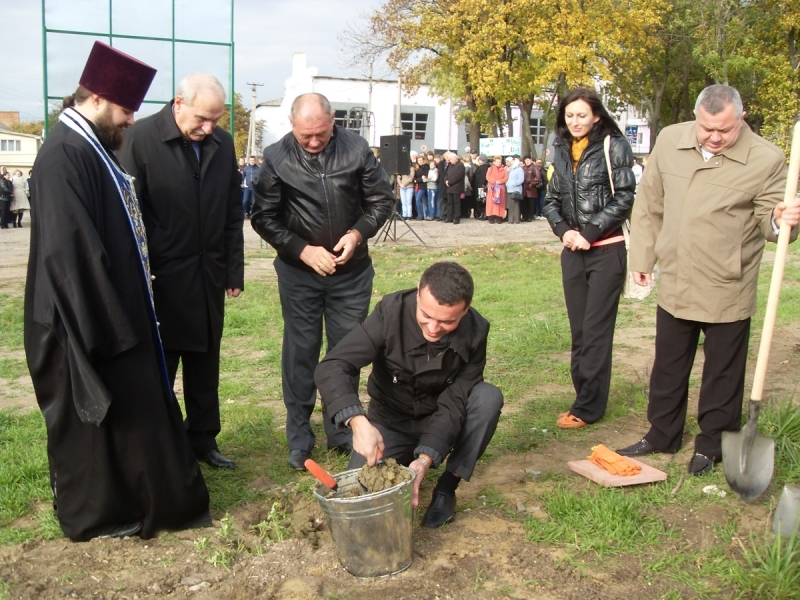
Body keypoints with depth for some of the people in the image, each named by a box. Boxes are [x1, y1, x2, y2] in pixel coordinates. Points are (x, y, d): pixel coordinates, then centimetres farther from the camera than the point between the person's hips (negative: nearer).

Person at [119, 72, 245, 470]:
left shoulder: (222, 143, 4)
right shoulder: (141, 139, -10)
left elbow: (233, 213, 9)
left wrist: (235, 271, 8)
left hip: (209, 276, 5)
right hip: (161, 277, -4)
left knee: (205, 364, 15)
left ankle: (203, 438, 30)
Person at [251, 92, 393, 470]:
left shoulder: (356, 149, -8)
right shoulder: (277, 158, -10)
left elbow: (381, 199, 2)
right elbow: (263, 216, -5)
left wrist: (357, 234, -14)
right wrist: (303, 251, -13)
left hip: (352, 271, 1)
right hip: (299, 272, -1)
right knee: (300, 352, 6)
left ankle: (342, 431, 25)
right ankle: (299, 438, 19)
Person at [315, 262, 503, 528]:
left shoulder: (475, 332, -21)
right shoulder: (391, 311, -26)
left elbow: (454, 403, -22)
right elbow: (331, 368, -30)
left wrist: (426, 458, -38)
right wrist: (358, 421, -47)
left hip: (443, 420, 1)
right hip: (390, 421, 0)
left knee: (489, 397, -27)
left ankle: (446, 488, -14)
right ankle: (404, 459, 11)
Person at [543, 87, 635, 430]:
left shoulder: (614, 147, -5)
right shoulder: (562, 151, 11)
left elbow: (624, 198, -9)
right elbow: (552, 200, 13)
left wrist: (589, 232, -14)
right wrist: (563, 230, -5)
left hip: (606, 250, -6)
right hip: (572, 251, 6)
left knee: (596, 331, -3)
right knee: (578, 330, 9)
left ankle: (588, 407, 3)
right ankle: (584, 397, 18)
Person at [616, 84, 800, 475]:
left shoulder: (765, 160, -12)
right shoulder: (670, 141, -1)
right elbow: (649, 204, 8)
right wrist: (642, 257, 8)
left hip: (727, 291, -4)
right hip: (674, 284, 4)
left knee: (722, 374, 10)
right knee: (667, 367, 18)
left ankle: (711, 447, 28)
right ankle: (662, 435, 36)